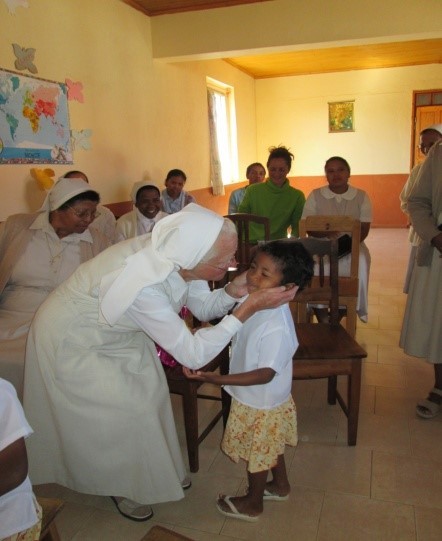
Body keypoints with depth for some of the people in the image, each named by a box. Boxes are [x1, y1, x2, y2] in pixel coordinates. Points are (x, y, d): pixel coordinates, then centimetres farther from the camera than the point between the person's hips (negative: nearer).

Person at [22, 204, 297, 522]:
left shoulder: (178, 256, -21)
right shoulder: (144, 286, -42)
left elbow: (202, 307, -5)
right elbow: (193, 355, -35)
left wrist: (233, 291, -25)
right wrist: (248, 309, -36)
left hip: (114, 330, 7)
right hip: (73, 341, -7)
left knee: (148, 393, 12)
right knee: (122, 413, 2)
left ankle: (154, 468, 37)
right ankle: (123, 486, 31)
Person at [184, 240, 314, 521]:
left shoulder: (277, 327, -37)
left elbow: (266, 374, -34)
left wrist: (218, 379, -40)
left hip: (261, 406, -7)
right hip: (253, 399, 8)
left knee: (257, 456, 19)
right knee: (270, 449, 30)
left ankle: (253, 504, 45)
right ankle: (280, 485, 56)